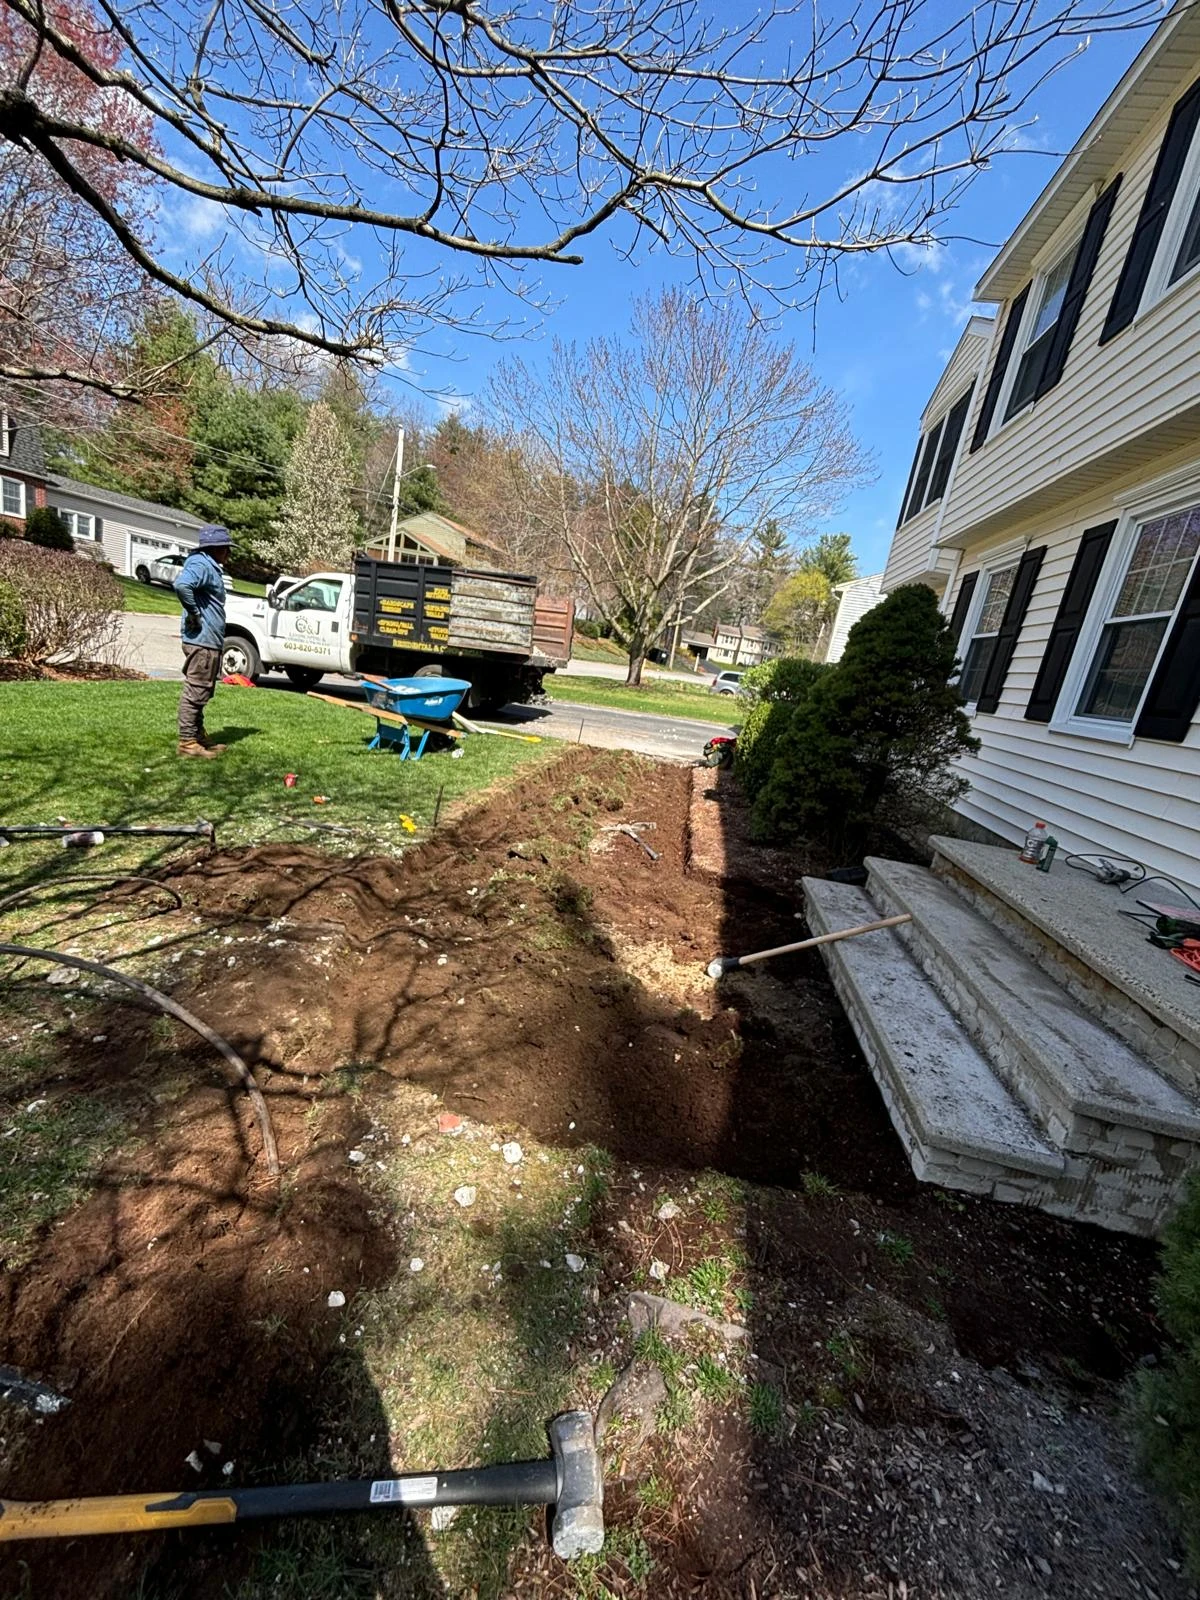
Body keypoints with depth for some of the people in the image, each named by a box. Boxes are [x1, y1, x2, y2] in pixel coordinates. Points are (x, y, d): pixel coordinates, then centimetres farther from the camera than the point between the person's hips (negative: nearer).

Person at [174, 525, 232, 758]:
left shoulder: (210, 566, 20)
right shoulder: (201, 564, -12)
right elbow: (182, 585, -30)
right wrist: (195, 614, -19)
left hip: (210, 642, 10)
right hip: (201, 641, -10)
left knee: (202, 693, 16)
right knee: (195, 692, -6)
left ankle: (199, 736, 26)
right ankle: (187, 741, -1)